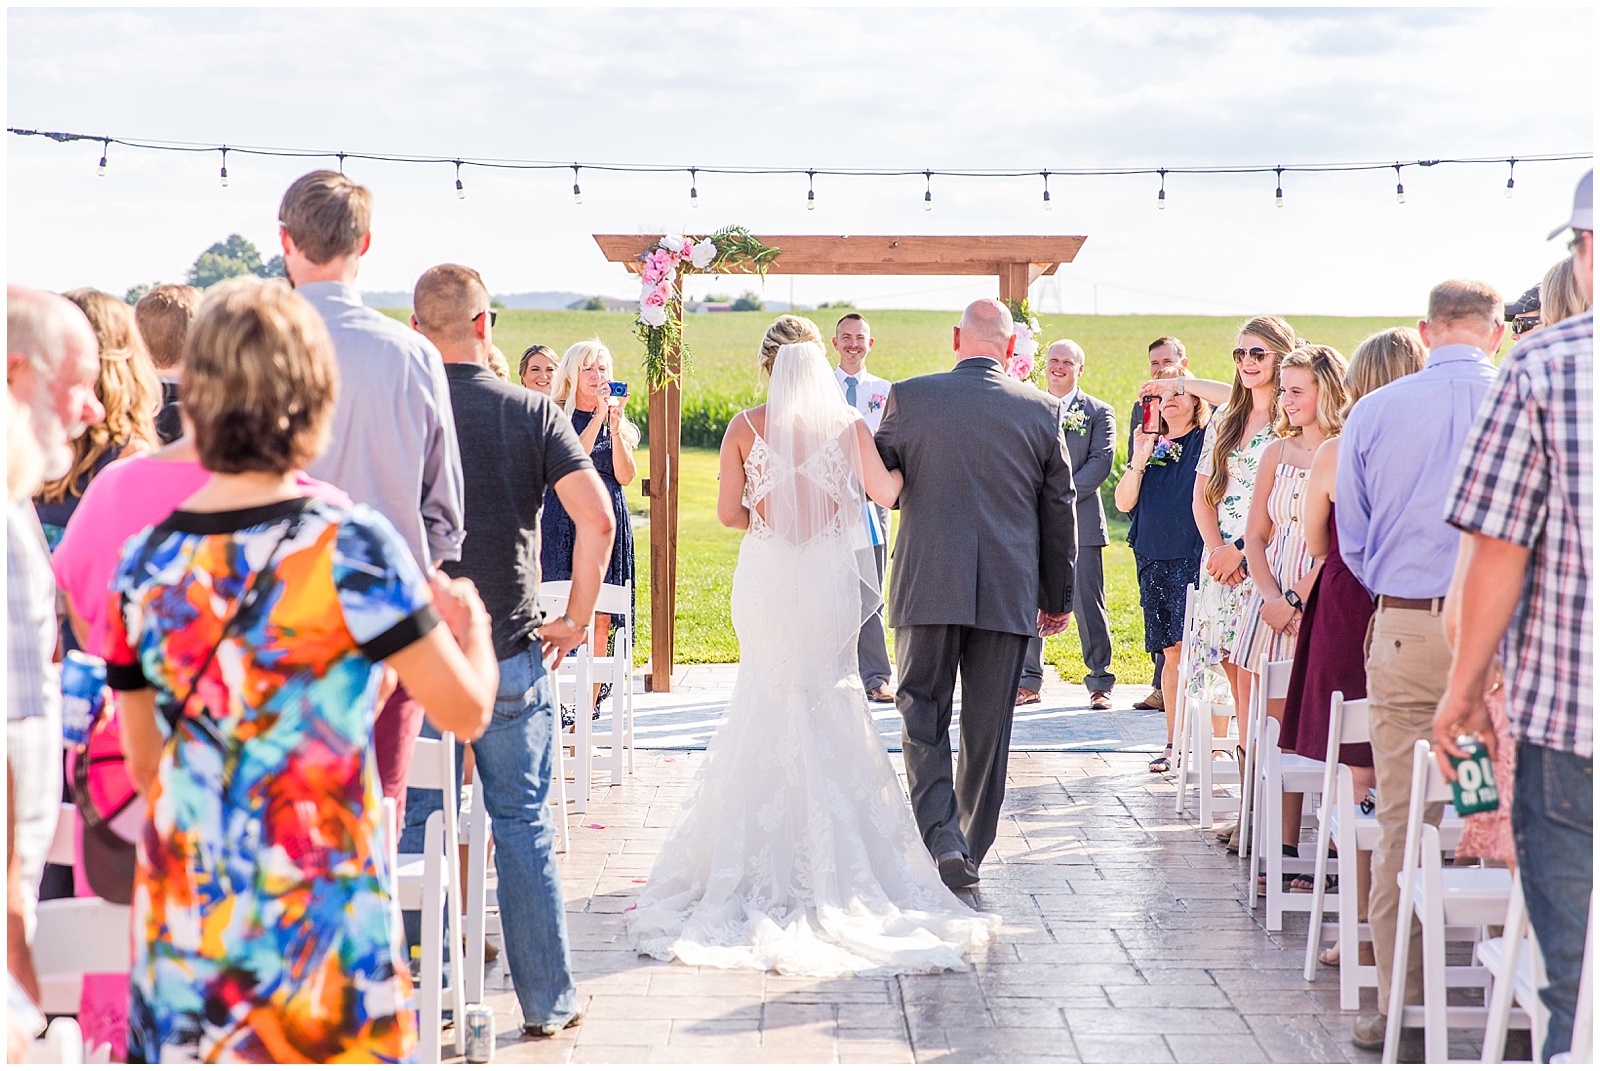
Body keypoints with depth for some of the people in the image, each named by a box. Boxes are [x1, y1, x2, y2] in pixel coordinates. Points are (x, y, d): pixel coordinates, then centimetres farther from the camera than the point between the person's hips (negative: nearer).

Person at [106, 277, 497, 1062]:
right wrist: (468, 622, 13)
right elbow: (467, 711, -6)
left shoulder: (143, 564, 0)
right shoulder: (349, 547, -14)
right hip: (317, 926, -4)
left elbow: (143, 767, 9)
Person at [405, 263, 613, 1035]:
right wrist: (577, 617, -1)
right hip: (511, 654, 0)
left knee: (414, 827, 9)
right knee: (524, 827, 9)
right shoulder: (530, 412, -4)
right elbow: (596, 516, -12)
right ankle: (547, 1000, 16)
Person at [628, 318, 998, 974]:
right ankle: (830, 845, 7)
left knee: (766, 698, 11)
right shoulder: (848, 424, -4)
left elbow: (728, 513, -4)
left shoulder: (745, 429, -3)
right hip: (829, 576, 0)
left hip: (765, 577, 0)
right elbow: (886, 492, 1)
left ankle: (765, 850, 11)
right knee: (827, 698, 8)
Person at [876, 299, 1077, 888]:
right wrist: (1057, 596, 17)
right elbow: (1060, 509, 8)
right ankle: (970, 853, 19)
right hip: (1009, 593, 2)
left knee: (923, 717, 7)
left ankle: (942, 838, -10)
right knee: (988, 728, 10)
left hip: (927, 587, -1)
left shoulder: (909, 396, -3)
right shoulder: (1042, 410, 2)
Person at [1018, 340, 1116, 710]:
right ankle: (1029, 681, 12)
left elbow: (1101, 462, -4)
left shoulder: (1099, 412, 7)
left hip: (1079, 520, -3)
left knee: (1088, 601, -4)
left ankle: (1100, 683, 4)